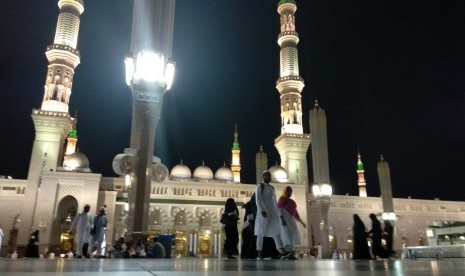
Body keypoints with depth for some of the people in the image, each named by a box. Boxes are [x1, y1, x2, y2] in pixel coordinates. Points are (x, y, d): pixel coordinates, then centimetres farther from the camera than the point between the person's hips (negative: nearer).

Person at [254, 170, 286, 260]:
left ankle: (282, 252, -16)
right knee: (261, 233, -2)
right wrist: (262, 211, -25)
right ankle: (259, 254, 4)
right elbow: (258, 199, -13)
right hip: (263, 212, -6)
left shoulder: (271, 188, 19)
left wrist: (276, 213, 14)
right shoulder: (259, 186, -2)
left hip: (272, 213, 6)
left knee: (275, 231, -6)